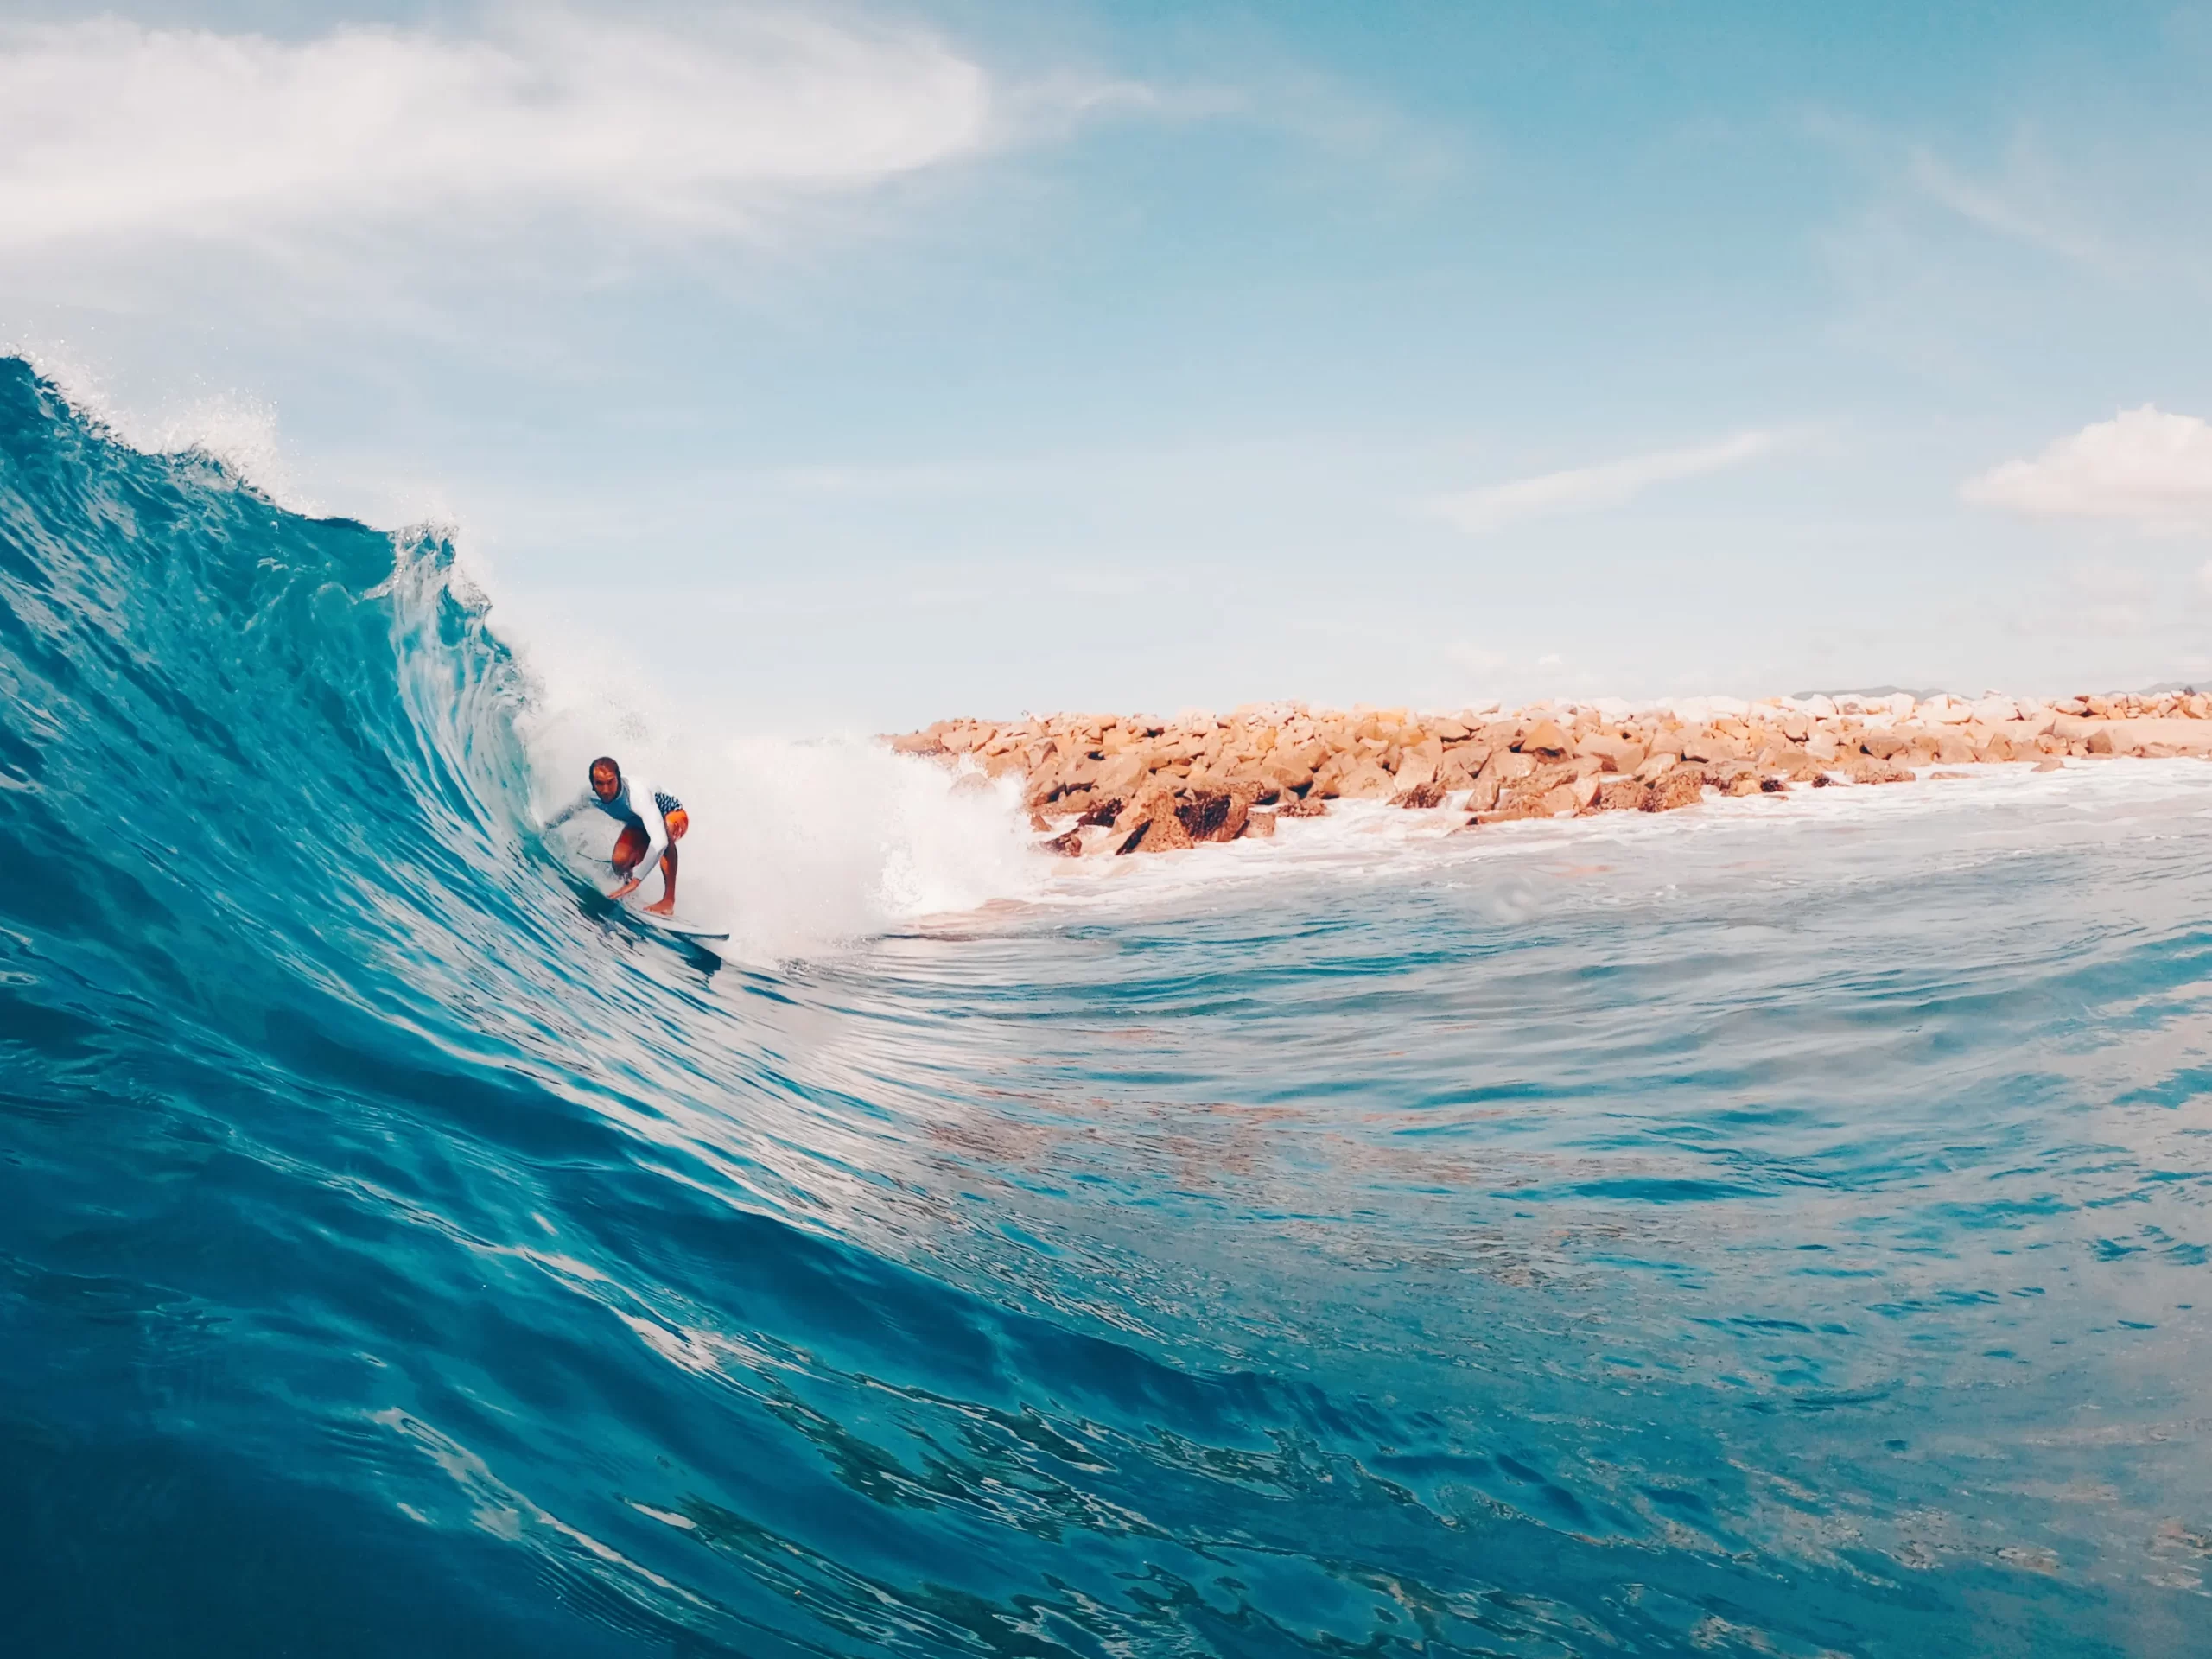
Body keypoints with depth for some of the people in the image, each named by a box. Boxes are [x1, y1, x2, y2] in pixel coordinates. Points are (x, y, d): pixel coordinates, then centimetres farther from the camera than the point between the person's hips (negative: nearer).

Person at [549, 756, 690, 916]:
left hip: (672, 815, -5)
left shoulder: (637, 794, -44)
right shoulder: (591, 795, -24)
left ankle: (669, 899, -35)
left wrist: (636, 880, -55)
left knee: (665, 830, -41)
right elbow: (568, 813, 1)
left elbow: (660, 841, -53)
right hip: (639, 824, 6)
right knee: (620, 862, -20)